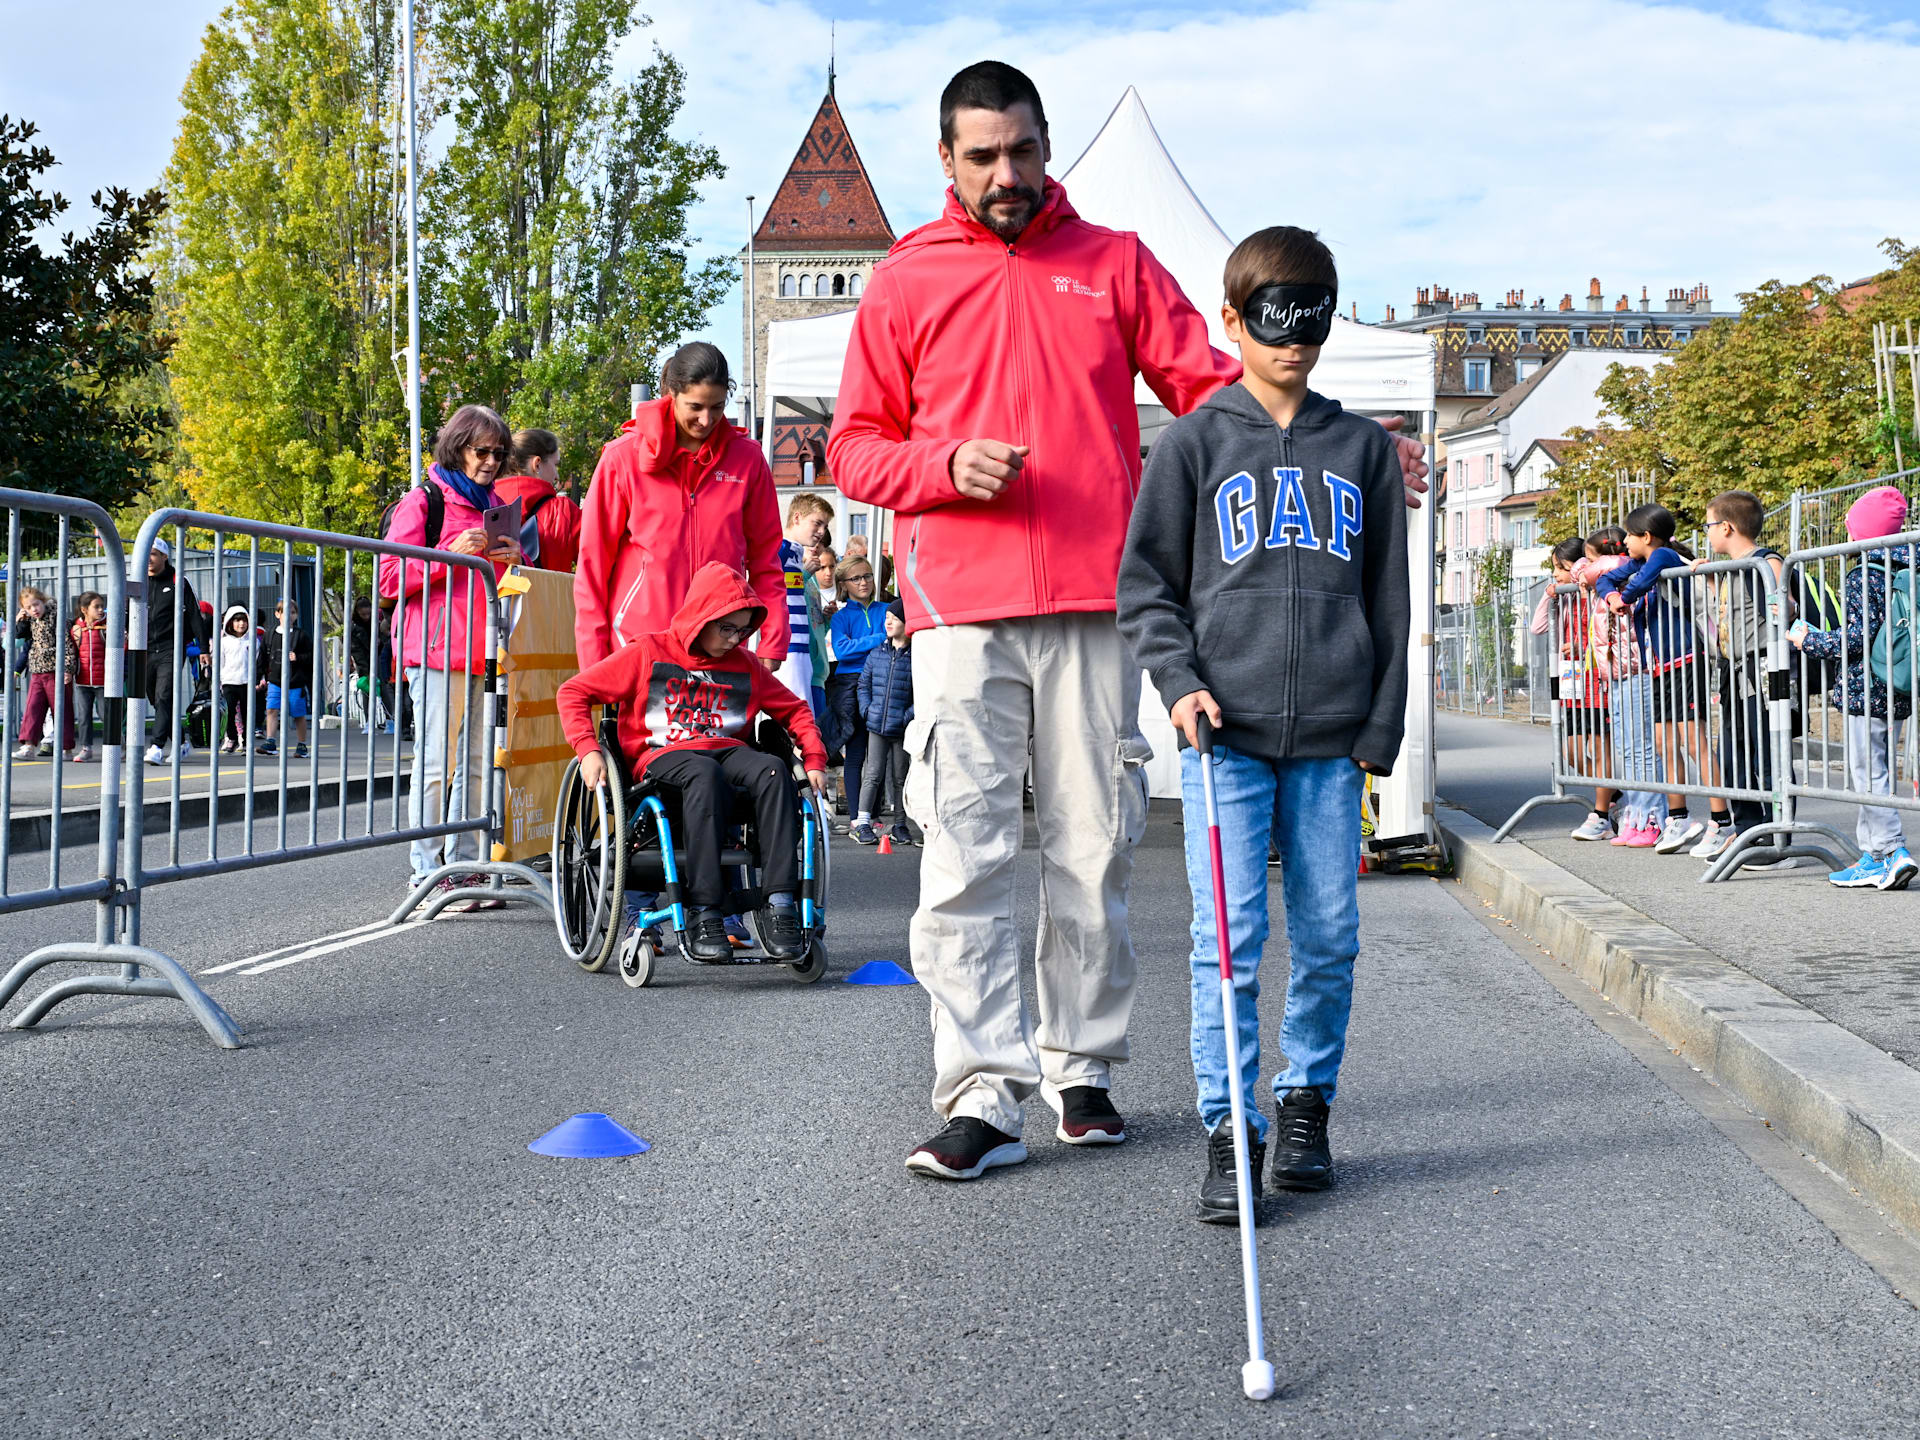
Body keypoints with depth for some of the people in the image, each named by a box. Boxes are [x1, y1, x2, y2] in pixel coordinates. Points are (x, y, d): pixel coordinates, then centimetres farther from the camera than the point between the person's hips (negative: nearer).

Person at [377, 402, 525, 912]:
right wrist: (452, 553, -15)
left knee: (477, 763, 5)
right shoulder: (422, 501, 1)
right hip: (437, 650, -7)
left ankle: (464, 867, 11)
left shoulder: (495, 506, 21)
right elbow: (391, 579, -5)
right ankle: (426, 872, -3)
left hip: (485, 653, 7)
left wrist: (514, 558, 6)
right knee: (435, 762, -7)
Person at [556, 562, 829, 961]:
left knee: (773, 772, -31)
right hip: (661, 756, -4)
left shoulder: (744, 666, 18)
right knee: (704, 775, -40)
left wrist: (814, 759, 9)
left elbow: (794, 709, 26)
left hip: (728, 751, 4)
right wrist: (588, 750, -10)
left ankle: (779, 906, -34)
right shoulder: (648, 653, 7)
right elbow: (573, 692, 5)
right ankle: (702, 914, -41)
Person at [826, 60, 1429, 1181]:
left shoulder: (1116, 263, 14)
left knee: (1095, 847, 4)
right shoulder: (907, 282, 11)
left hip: (1095, 606, 1)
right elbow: (855, 446, 11)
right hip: (962, 610, -1)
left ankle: (1083, 1066, 16)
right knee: (966, 855, -6)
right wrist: (948, 464, -9)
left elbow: (1213, 389, 8)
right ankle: (984, 1092, -3)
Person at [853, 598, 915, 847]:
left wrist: (909, 717, -14)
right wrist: (866, 711, 1)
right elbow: (864, 684, 13)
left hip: (903, 729, -2)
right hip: (876, 726, 2)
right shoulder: (876, 654, 7)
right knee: (873, 774, -1)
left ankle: (900, 825, 19)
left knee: (900, 777, 9)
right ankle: (862, 823, 0)